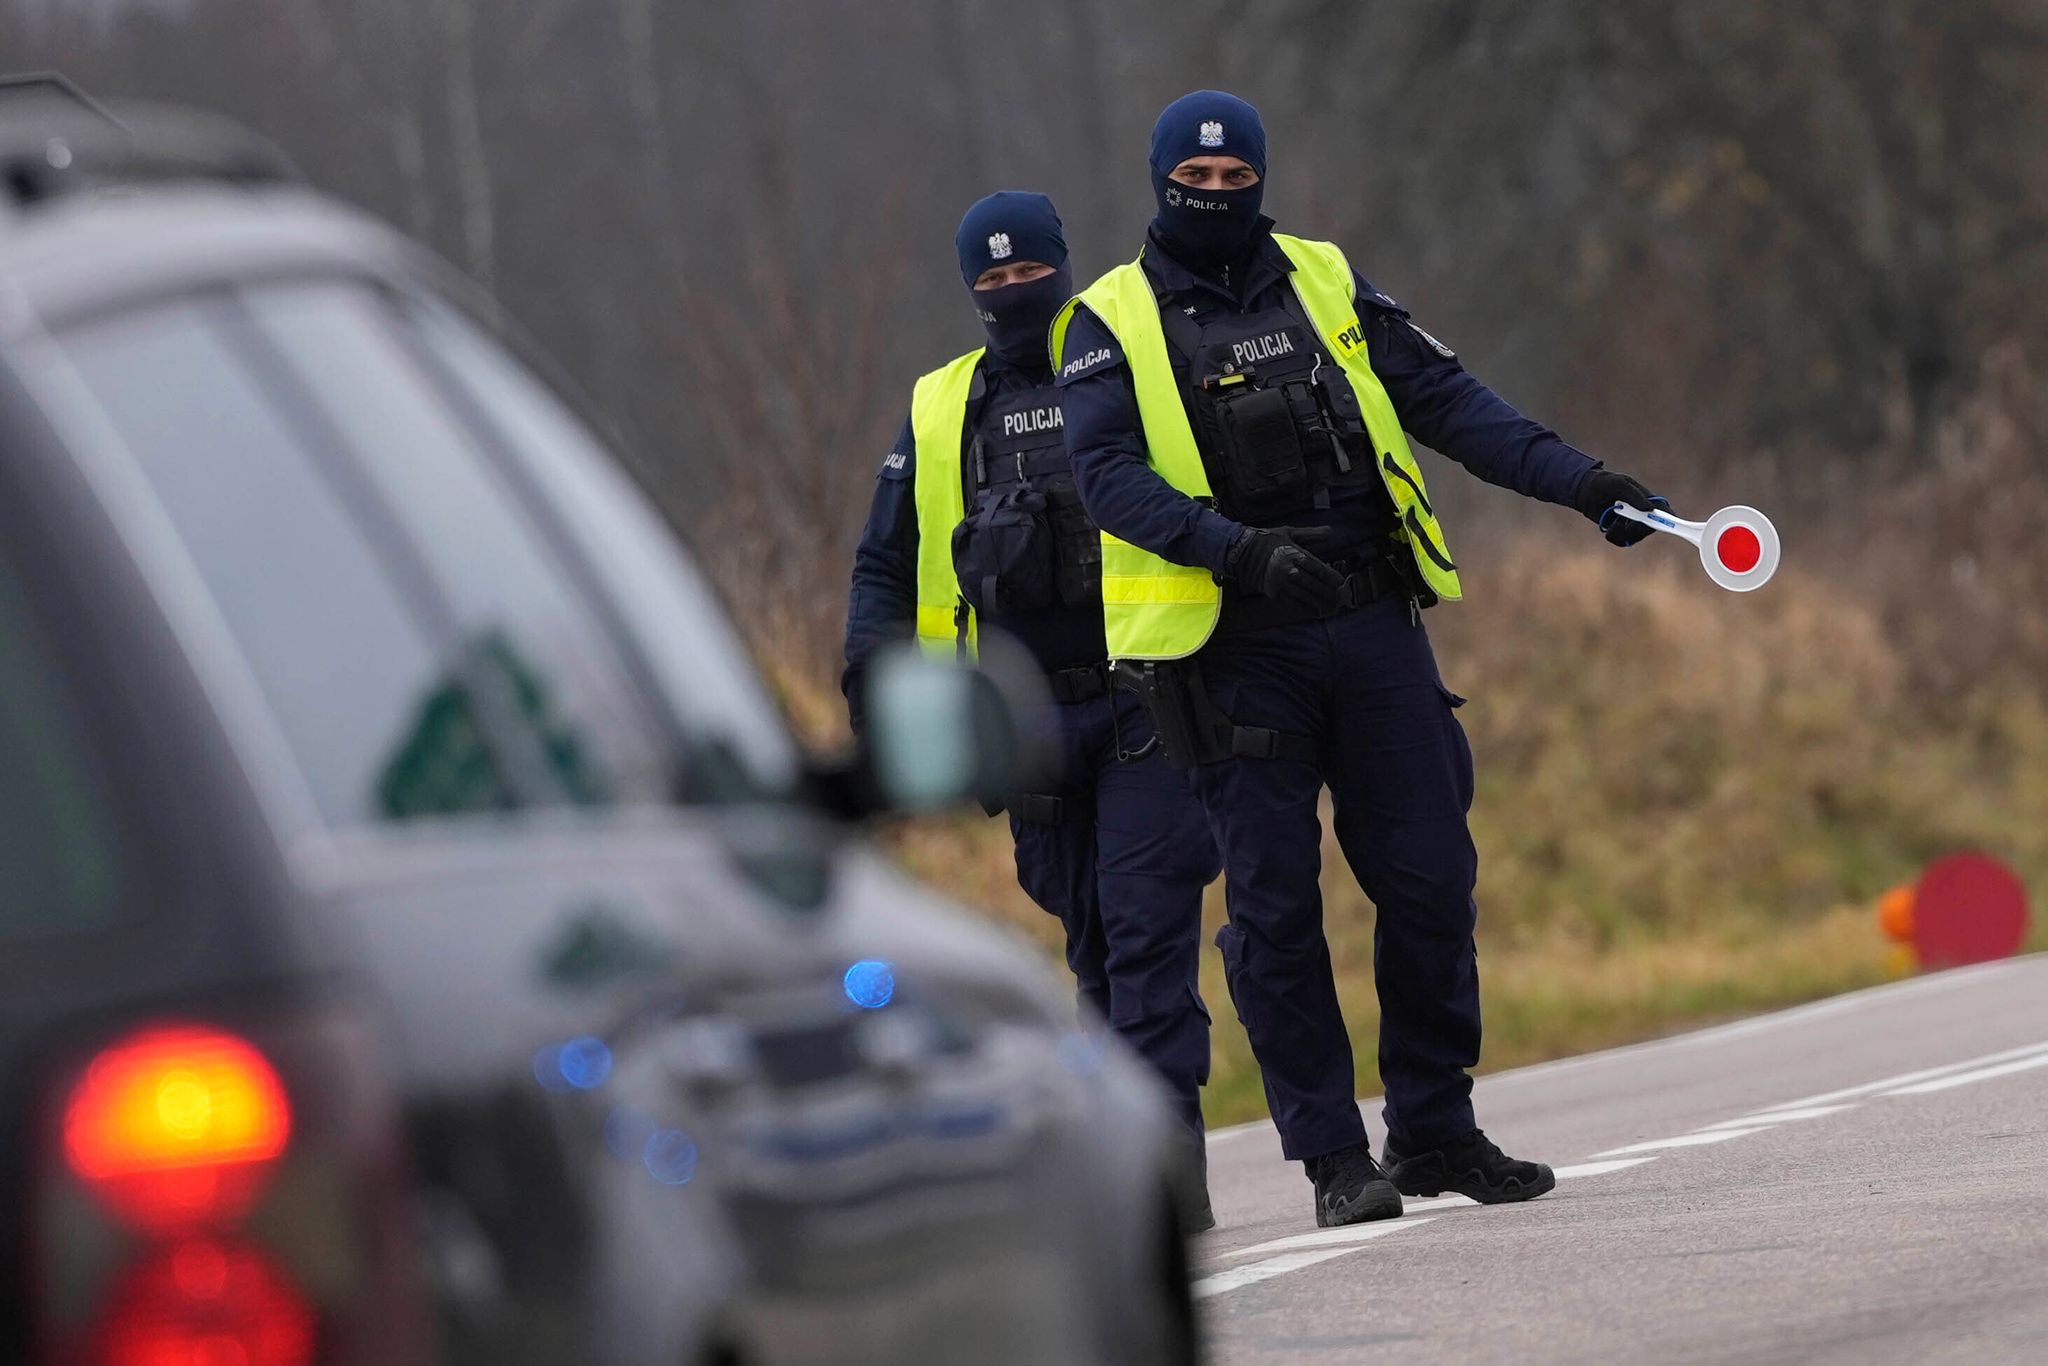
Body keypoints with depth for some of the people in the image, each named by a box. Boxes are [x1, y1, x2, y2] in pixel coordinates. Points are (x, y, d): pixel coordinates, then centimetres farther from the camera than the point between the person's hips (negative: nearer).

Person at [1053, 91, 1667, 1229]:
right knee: (1276, 905, -3)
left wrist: (1578, 480, -1)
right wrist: (1237, 548, -25)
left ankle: (1436, 1132, 14)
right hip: (1236, 653, -3)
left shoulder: (1325, 285, 12)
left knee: (1431, 881, 2)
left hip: (1375, 626, 3)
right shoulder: (1112, 323, 2)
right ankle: (1333, 1155, 4)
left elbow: (1446, 399, 10)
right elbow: (1107, 474, -11)